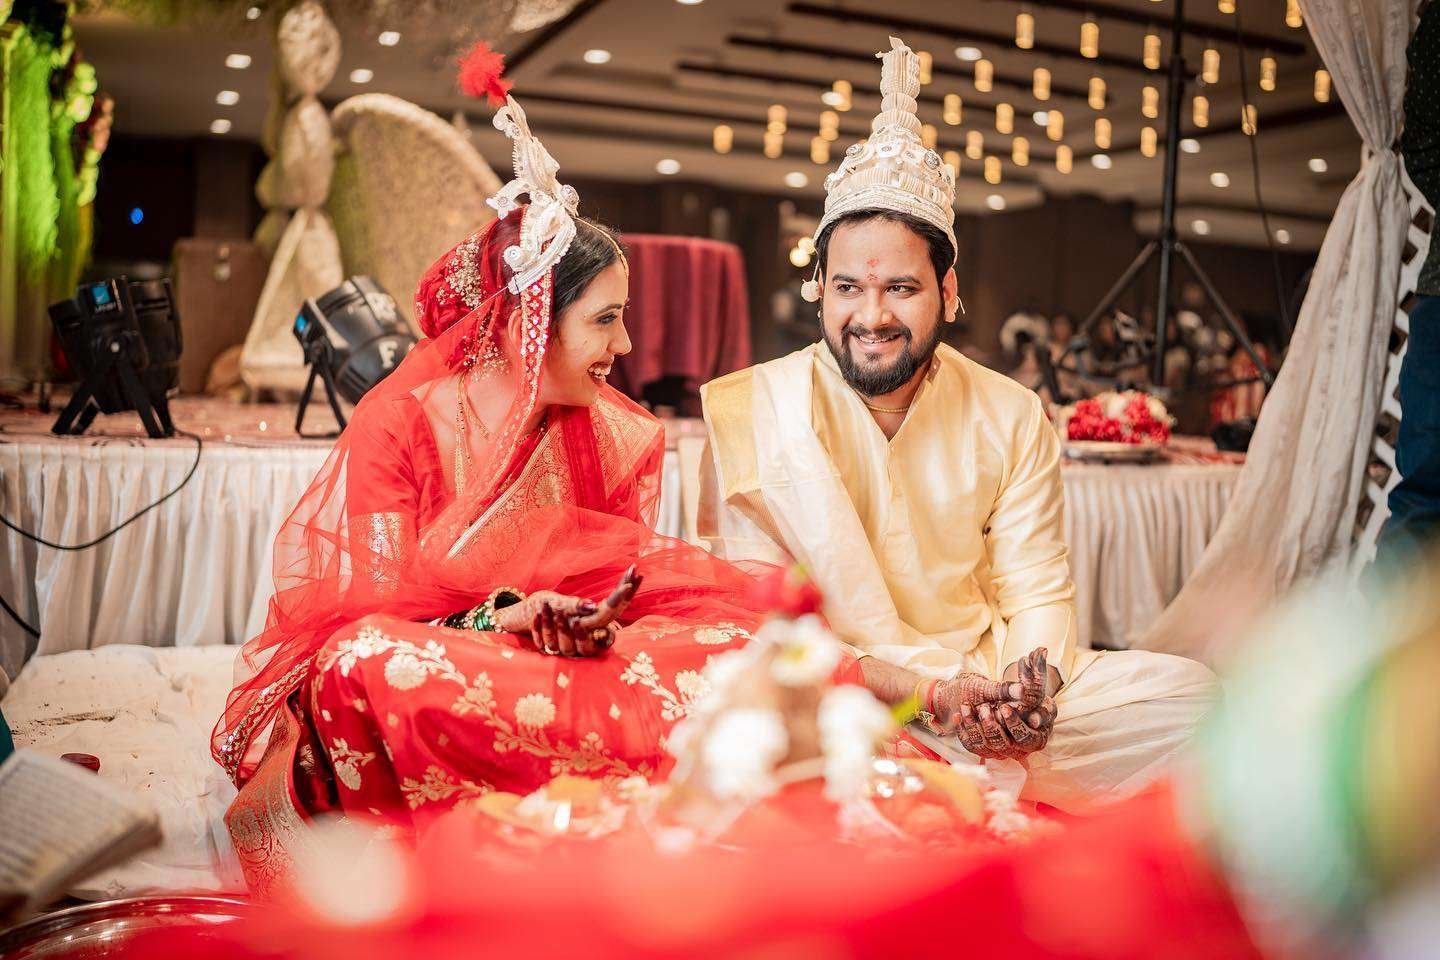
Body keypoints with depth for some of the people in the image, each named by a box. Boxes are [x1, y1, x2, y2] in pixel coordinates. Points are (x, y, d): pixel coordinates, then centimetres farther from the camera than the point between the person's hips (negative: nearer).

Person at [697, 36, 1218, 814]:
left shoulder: (1012, 419, 3)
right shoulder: (752, 414, -8)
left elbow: (1037, 592, 2)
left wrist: (1033, 688, -23)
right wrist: (908, 688, -27)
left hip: (984, 686, 3)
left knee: (1187, 693, -16)